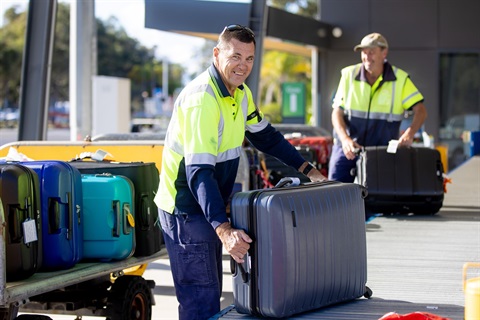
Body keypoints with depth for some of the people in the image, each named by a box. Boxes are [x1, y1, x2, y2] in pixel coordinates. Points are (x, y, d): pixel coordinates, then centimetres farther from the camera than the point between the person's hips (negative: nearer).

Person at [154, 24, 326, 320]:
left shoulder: (241, 93, 5)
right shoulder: (202, 99, -25)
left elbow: (266, 137, 20)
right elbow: (199, 172, -32)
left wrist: (308, 170, 11)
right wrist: (224, 229, -42)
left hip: (211, 207, 9)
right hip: (186, 209, -9)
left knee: (212, 293, 16)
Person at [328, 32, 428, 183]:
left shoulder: (400, 79, 0)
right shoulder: (349, 75, 1)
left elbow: (420, 110, -5)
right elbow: (337, 112, 1)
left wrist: (410, 133, -25)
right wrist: (345, 139, -18)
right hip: (348, 148, 1)